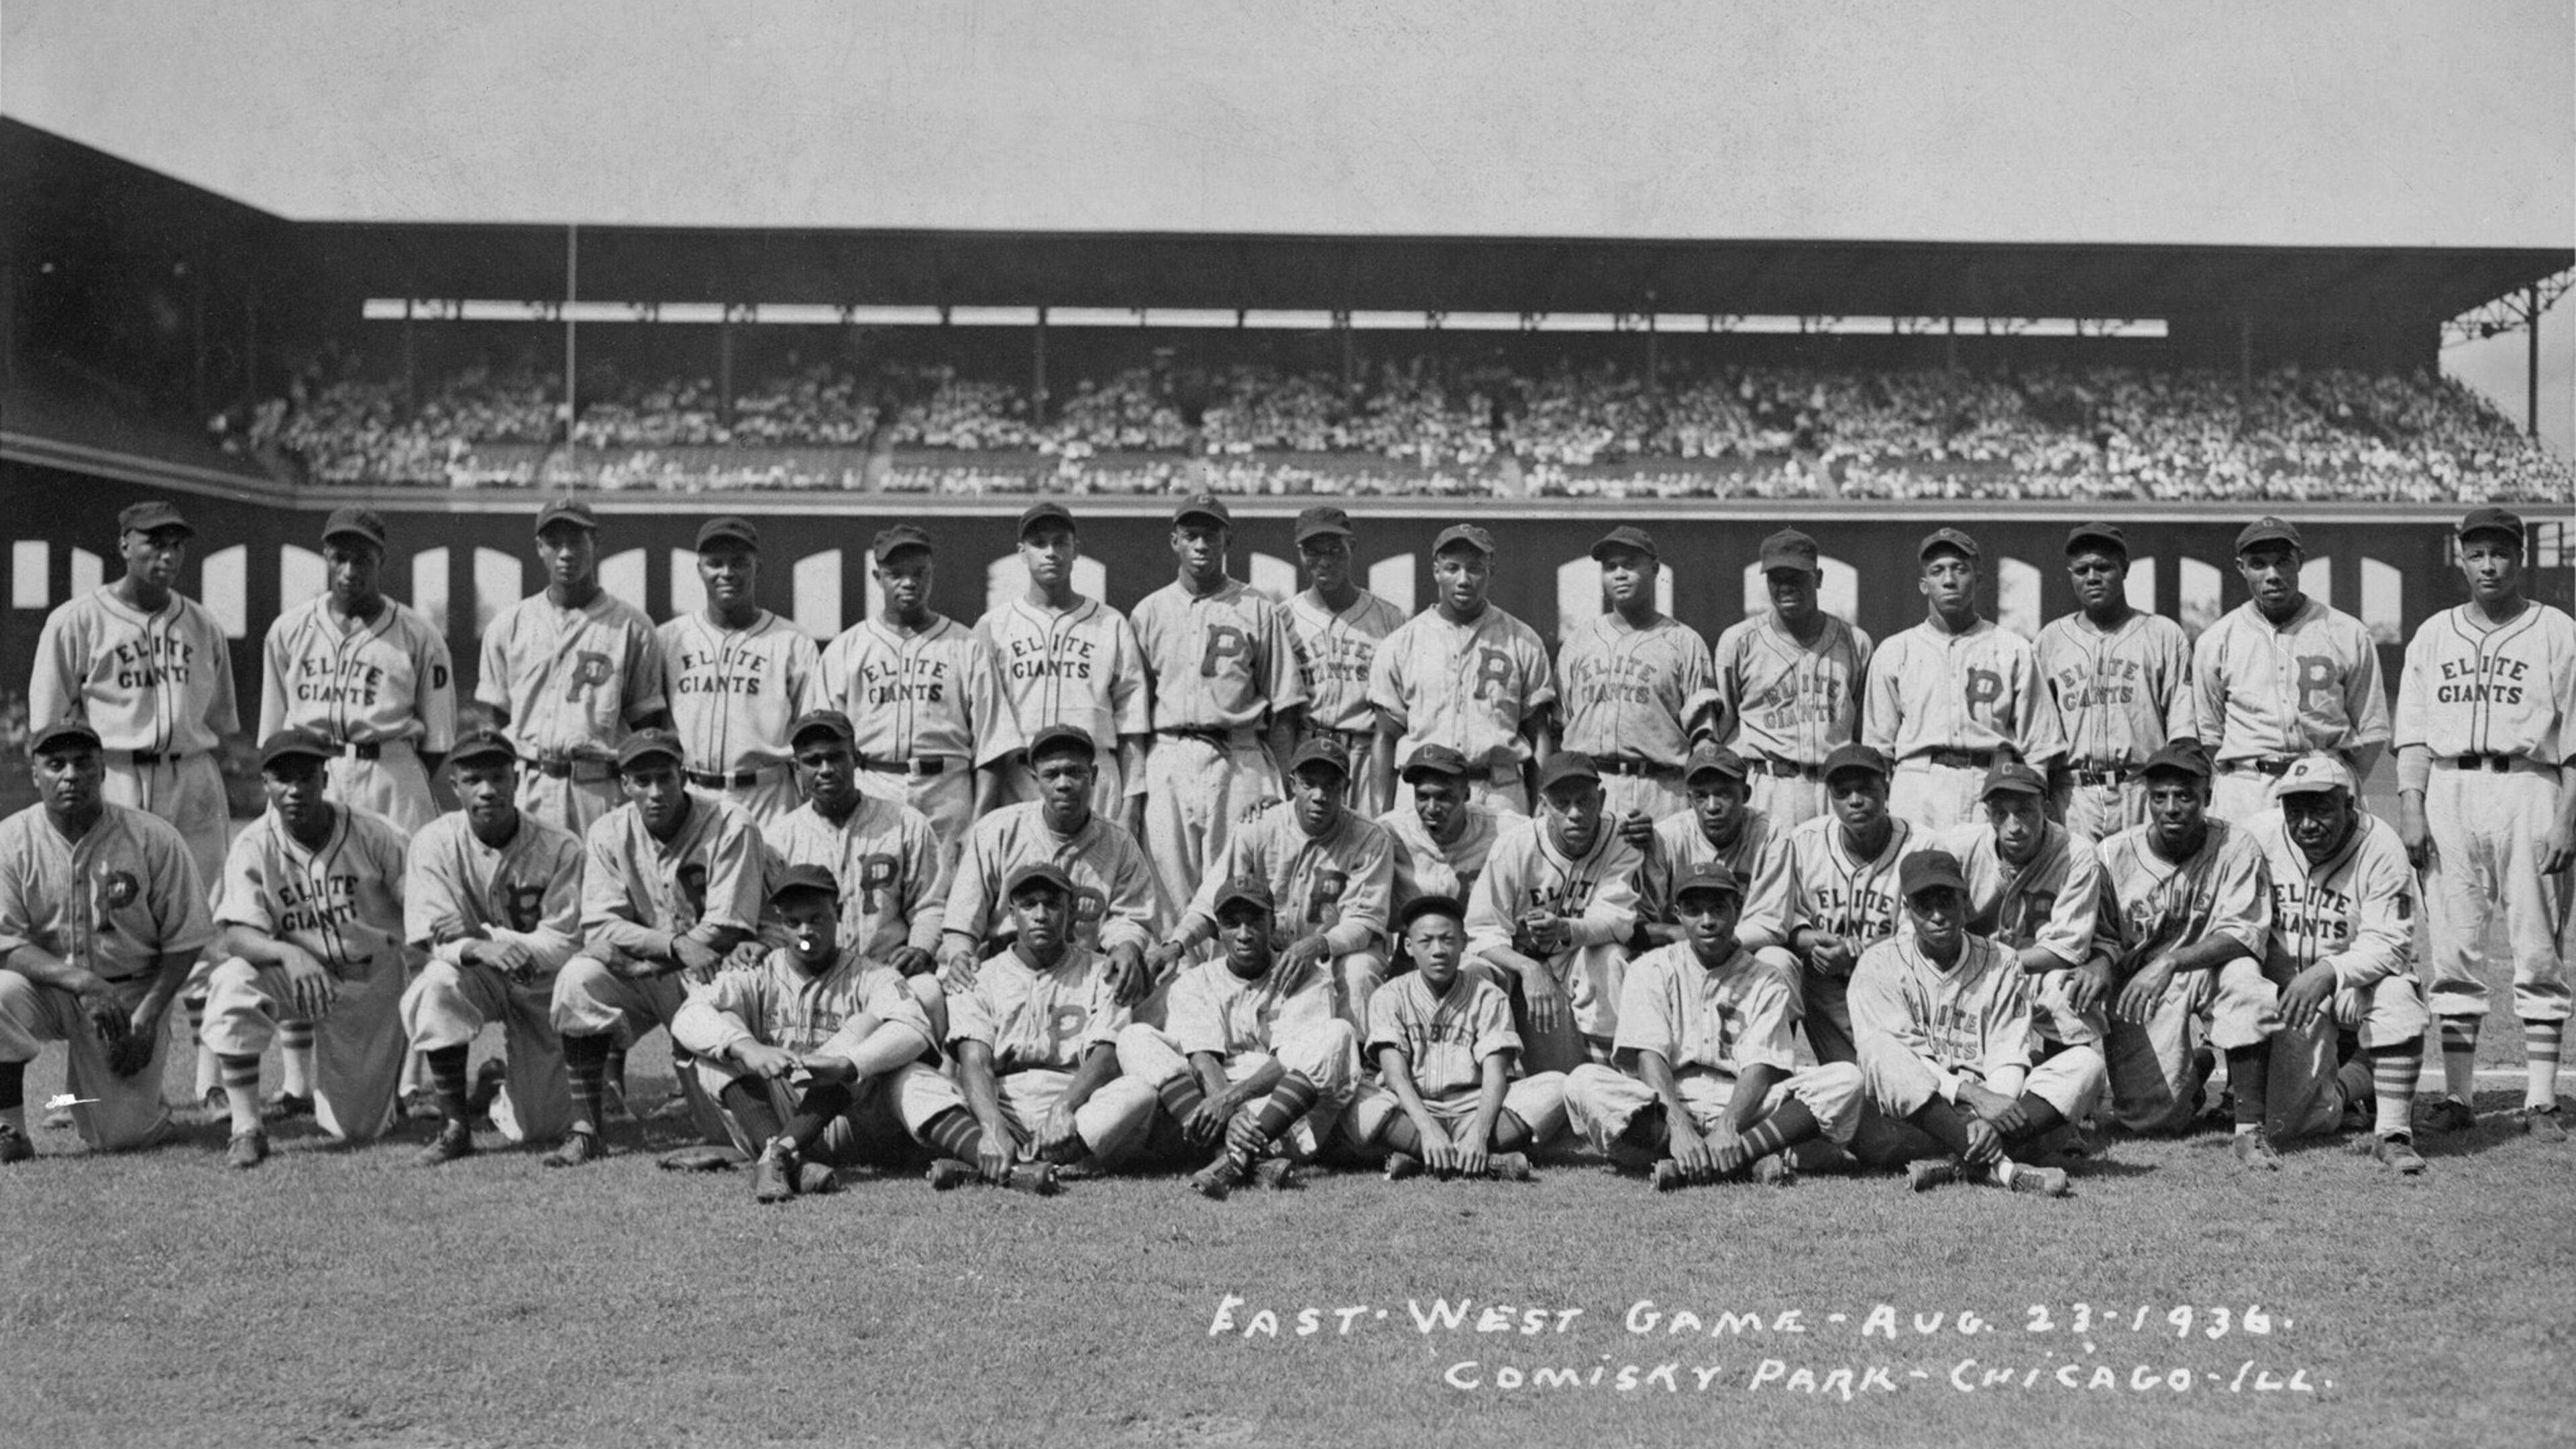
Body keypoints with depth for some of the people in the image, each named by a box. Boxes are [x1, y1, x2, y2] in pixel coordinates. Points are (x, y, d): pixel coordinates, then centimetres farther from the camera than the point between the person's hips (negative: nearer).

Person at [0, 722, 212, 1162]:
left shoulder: (155, 839, -10)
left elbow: (183, 941, -4)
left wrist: (146, 1018, -14)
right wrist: (80, 980, -30)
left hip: (132, 992, -1)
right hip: (47, 988, 1)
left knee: (121, 1135, -13)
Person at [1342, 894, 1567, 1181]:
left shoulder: (1489, 998, 6)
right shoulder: (1389, 998, 5)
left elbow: (1495, 1075, -7)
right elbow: (1396, 1076, -9)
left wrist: (1479, 1134, -28)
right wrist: (1429, 1130, -29)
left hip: (1474, 1112, 1)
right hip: (1411, 1112, -1)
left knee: (1557, 1087, -23)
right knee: (1354, 1104, -32)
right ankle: (1488, 1162, -38)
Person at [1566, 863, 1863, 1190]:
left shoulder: (1768, 982, 10)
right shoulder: (1651, 970, 8)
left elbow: (1760, 1067, -5)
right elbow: (1648, 1056, -7)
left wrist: (1729, 1126, -26)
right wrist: (1679, 1126, -26)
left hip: (1742, 1105, 1)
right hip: (1661, 1108, -1)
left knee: (1846, 1080, -20)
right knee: (1584, 1081, -30)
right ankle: (1751, 1160, -34)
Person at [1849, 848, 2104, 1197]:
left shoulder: (2002, 965, 10)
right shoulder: (1880, 965, 1)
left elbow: (2008, 1060, -1)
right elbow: (1899, 1057, -12)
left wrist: (1997, 1105, -23)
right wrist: (1972, 1094, -25)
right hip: (1914, 1120, -3)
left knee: (2086, 1063, -17)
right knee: (1880, 1048, -32)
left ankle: (1960, 1165, -33)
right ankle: (1998, 1166, -42)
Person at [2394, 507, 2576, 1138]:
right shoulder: (2433, 635, 15)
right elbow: (2413, 731, 11)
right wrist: (2411, 807, 0)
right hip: (2448, 792, 3)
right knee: (2454, 952, 3)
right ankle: (2457, 1096, 7)